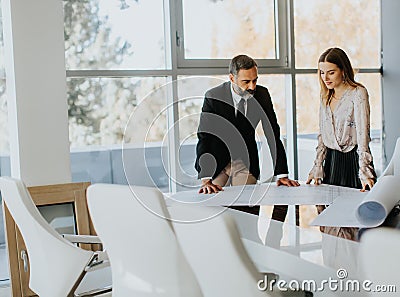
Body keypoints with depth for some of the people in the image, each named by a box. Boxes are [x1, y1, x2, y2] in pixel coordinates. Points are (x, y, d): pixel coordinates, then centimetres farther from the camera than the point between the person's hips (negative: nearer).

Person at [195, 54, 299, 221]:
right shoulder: (213, 97, -20)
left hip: (245, 162, 2)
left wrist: (281, 174, -14)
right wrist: (205, 180, -34)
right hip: (217, 160, -2)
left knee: (249, 210, -10)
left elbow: (273, 135, -8)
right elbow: (204, 138, -24)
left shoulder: (262, 95, -11)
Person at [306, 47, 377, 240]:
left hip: (353, 161, -6)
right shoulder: (326, 97, 13)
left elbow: (363, 134, -15)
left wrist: (365, 172, -22)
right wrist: (317, 168, 9)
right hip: (331, 162, 6)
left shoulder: (358, 93, -7)